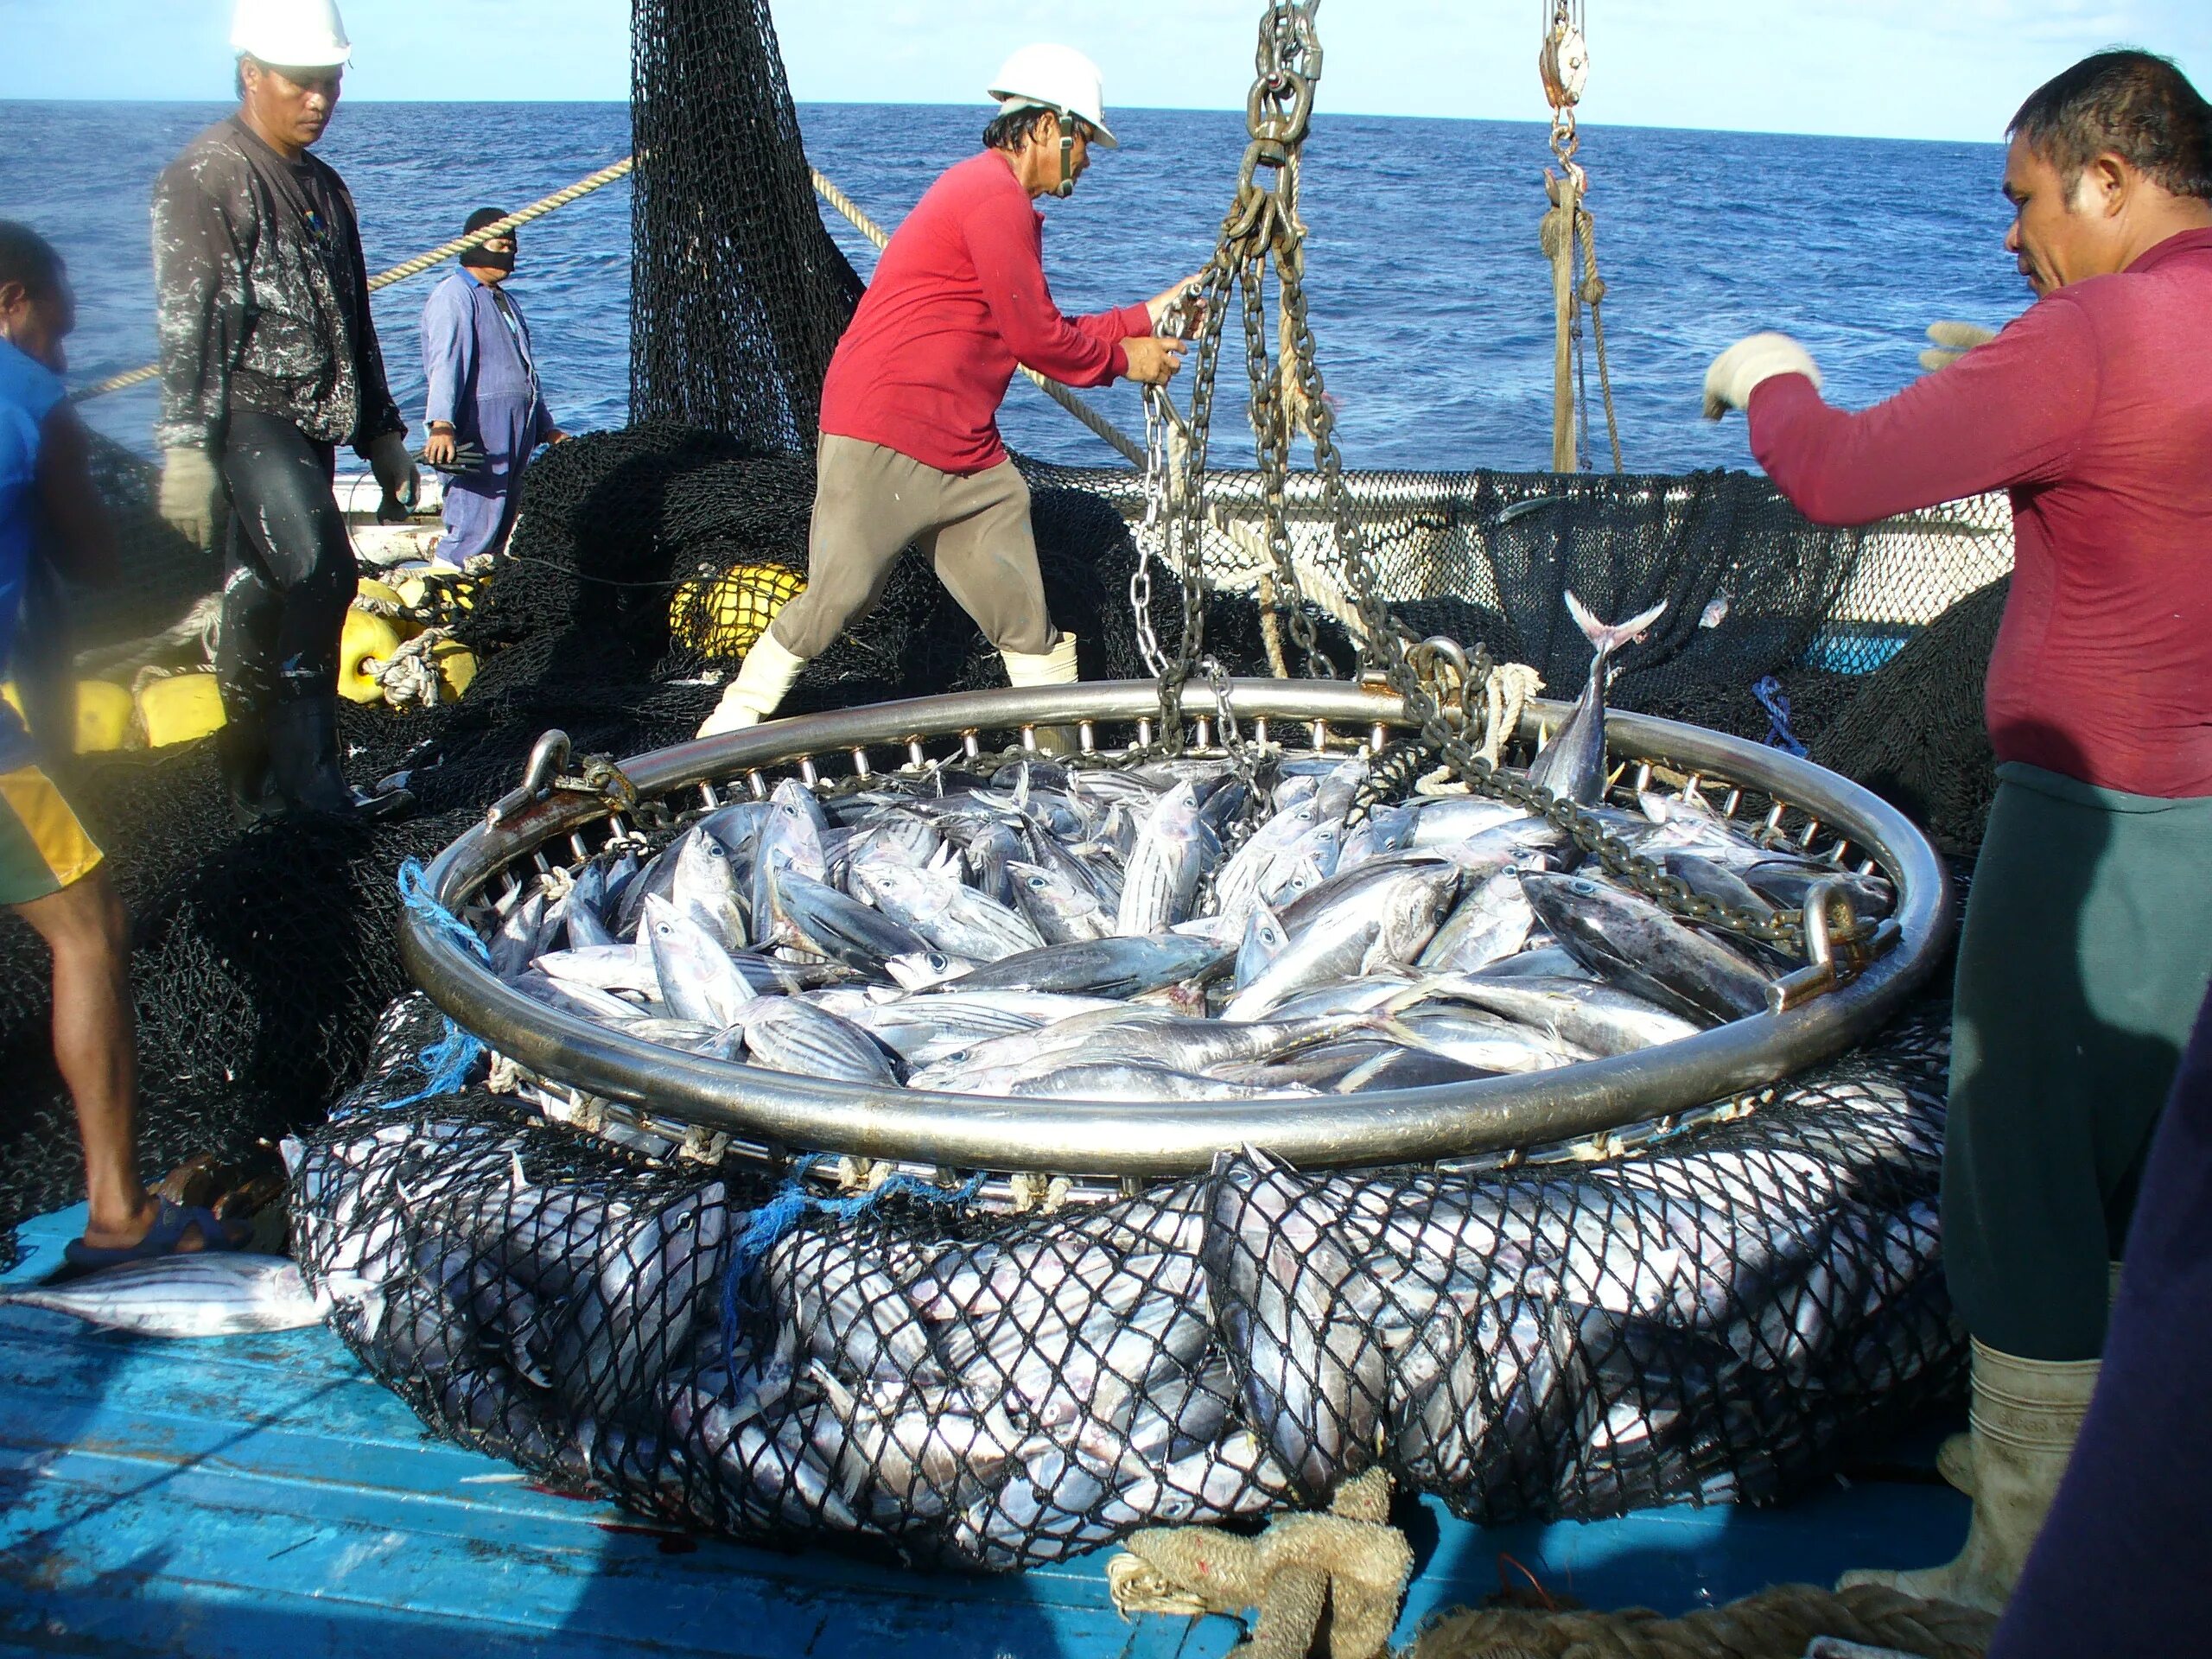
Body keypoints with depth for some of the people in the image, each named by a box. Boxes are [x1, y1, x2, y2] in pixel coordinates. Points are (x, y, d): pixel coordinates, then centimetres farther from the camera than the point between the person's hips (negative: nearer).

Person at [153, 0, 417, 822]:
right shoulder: (206, 175, -6)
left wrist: (381, 432, 25)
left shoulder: (324, 188, 20)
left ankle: (256, 782, 15)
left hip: (313, 423, 8)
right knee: (321, 571, -23)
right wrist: (184, 446, -21)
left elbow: (352, 323, 26)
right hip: (249, 413, -8)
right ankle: (305, 763, -15)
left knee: (264, 597, 10)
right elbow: (186, 319, -14)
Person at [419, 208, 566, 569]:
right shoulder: (454, 296, -4)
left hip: (516, 430, 9)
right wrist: (442, 425, -31)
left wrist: (548, 429, 29)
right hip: (478, 430, -9)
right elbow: (446, 363, -19)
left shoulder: (505, 300, 26)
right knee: (473, 532, -14)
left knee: (502, 532, 6)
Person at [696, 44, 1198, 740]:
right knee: (838, 598, -6)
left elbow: (1041, 333, 19)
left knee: (1024, 615, 6)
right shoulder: (994, 194, -13)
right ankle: (731, 724, 8)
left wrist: (1146, 317, 18)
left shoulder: (999, 198, 19)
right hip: (883, 436, -10)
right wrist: (1123, 359, 2)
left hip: (965, 451, 10)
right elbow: (1038, 342, -12)